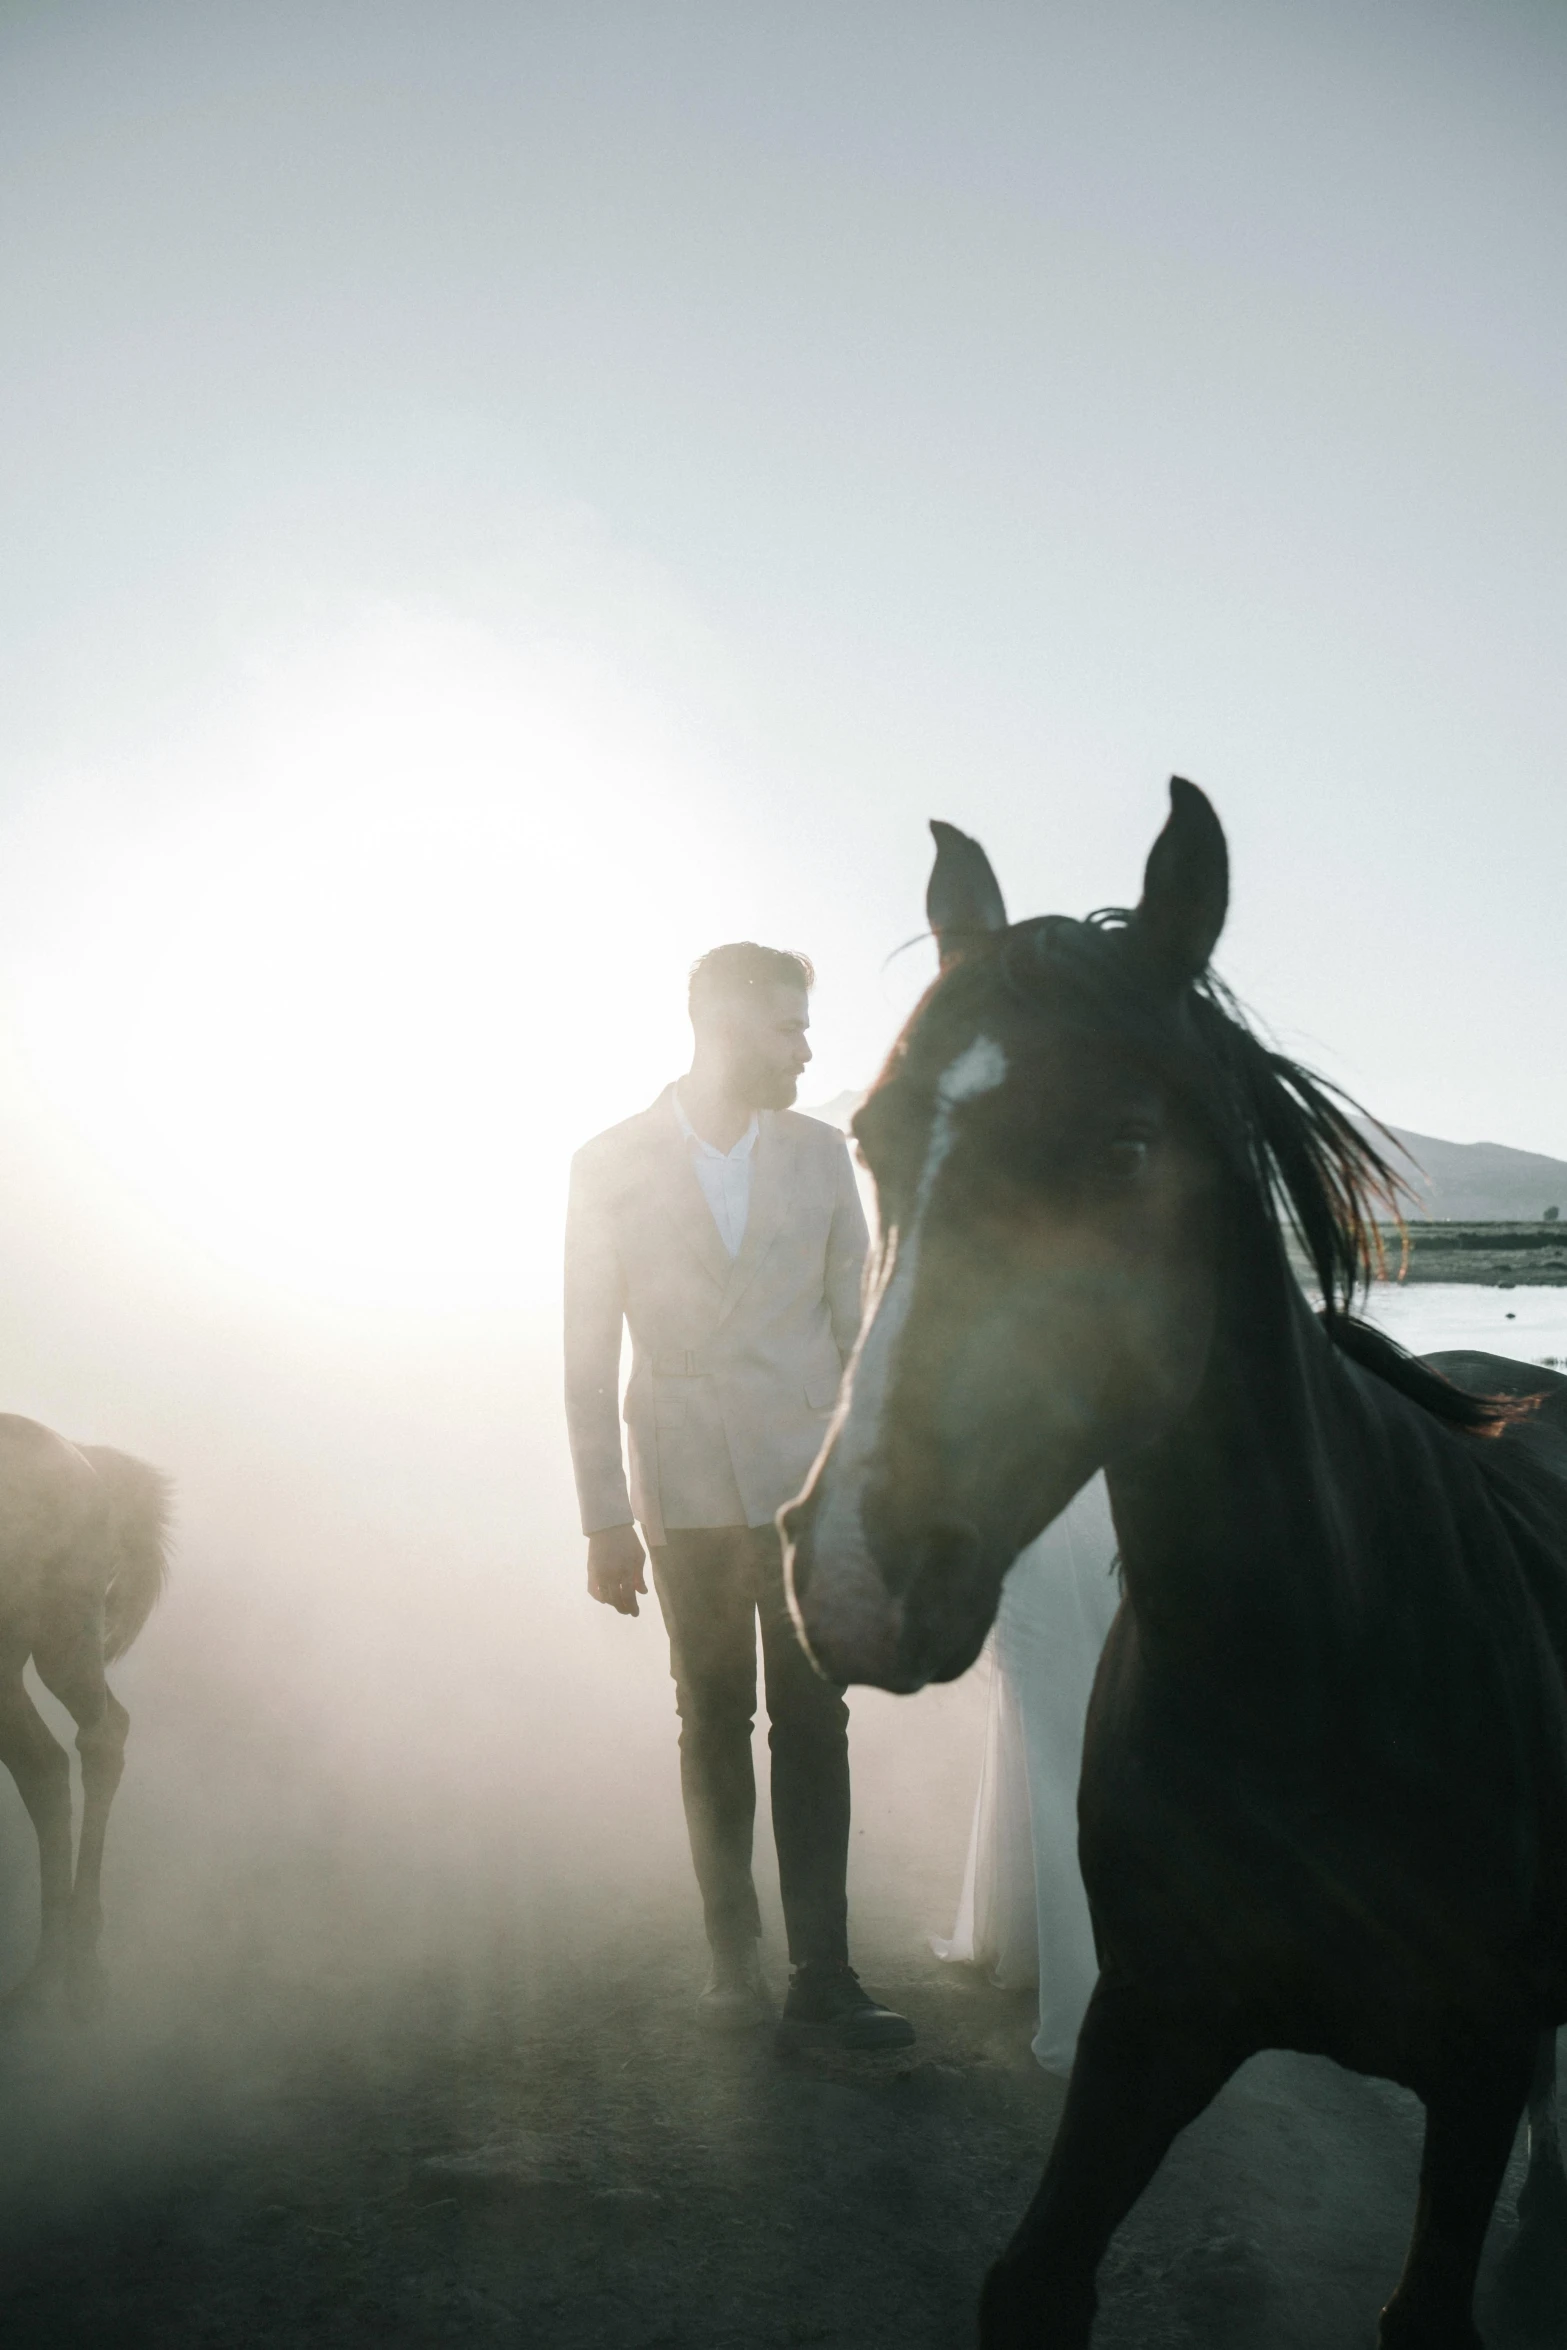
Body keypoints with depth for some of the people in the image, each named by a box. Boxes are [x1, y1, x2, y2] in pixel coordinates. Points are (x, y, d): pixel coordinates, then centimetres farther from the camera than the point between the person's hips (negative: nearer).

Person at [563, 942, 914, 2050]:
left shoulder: (819, 1152, 5)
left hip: (807, 1487, 1)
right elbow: (589, 1360, 0)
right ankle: (734, 1958, 22)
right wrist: (606, 1518, -3)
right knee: (713, 1730, 10)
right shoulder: (610, 1166, 0)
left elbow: (858, 1322, 8)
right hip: (685, 1495, 0)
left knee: (813, 1726, -1)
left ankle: (823, 1977, 4)